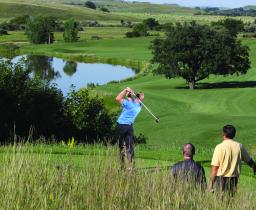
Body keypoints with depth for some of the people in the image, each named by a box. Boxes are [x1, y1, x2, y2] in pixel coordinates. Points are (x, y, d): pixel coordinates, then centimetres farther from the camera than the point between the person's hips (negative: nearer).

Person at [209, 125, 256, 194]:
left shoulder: (220, 147, -10)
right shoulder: (239, 146, 3)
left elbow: (214, 167, -12)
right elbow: (249, 160, 18)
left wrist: (211, 183, -6)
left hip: (221, 179, -4)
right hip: (234, 179, 4)